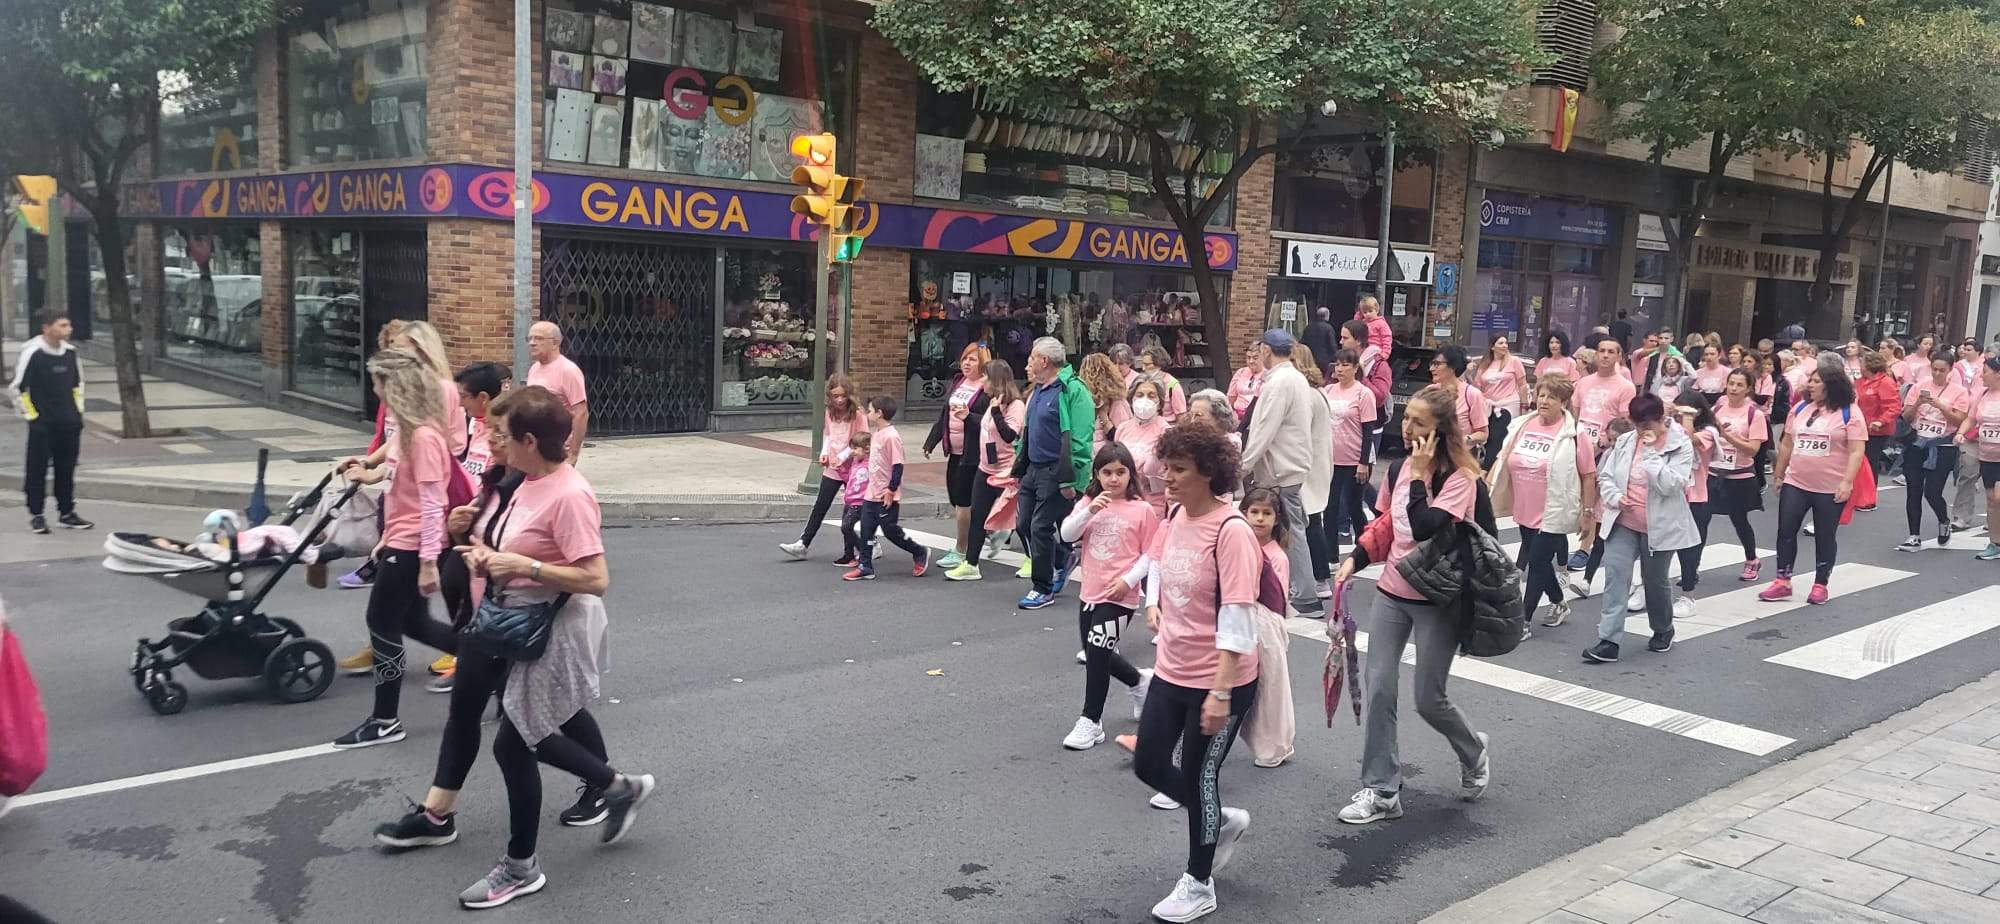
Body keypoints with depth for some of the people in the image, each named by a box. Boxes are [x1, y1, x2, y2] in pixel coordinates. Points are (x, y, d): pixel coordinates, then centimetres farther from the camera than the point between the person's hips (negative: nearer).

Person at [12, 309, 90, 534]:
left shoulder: (70, 351, 5)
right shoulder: (32, 352, -12)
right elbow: (17, 388, -8)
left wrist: (78, 410, 12)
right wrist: (31, 414, -7)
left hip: (69, 423, 6)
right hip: (42, 425, -5)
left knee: (66, 469, 11)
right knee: (37, 469, 1)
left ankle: (66, 513, 20)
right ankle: (36, 516, 8)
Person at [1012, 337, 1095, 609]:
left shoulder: (1072, 391, -15)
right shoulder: (1037, 390, 15)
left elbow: (1079, 440, -21)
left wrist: (1071, 480, -24)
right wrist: (1018, 470, 23)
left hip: (1055, 473, -9)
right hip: (1034, 469, 9)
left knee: (1041, 528, -5)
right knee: (1024, 525, 12)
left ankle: (1044, 590, 9)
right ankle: (1061, 561, 33)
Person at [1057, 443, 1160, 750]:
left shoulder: (1142, 509, -7)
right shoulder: (1089, 504, 4)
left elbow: (1150, 554, -5)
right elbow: (1067, 535, -9)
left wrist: (1128, 580, -16)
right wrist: (1090, 511, -22)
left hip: (1119, 596, -6)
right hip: (1089, 592, 6)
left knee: (1097, 655, -7)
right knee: (1097, 654, 17)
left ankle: (1091, 722, 5)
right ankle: (1140, 681, 44)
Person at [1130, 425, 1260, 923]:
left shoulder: (1231, 531, -23)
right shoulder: (1174, 517, -1)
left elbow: (1237, 617, -24)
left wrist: (1220, 692, -25)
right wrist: (1154, 604, 6)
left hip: (1218, 682, -7)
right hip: (1170, 671, 8)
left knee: (1199, 777, 8)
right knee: (1148, 765, 15)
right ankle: (1224, 821, 40)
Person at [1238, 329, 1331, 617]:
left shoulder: (1279, 382, -17)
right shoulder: (1296, 378, 14)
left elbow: (1264, 432, -21)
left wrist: (1243, 466, -13)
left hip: (1283, 473, -10)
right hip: (1292, 467, 10)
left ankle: (1307, 599, 1)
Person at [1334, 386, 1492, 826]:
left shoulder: (1460, 477, -15)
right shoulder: (1400, 467, 4)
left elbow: (1424, 527, -28)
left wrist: (1420, 474, -22)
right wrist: (1354, 560, 3)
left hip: (1436, 600, -6)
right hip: (1392, 592, 6)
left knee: (1428, 700, 2)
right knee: (1377, 689, 1)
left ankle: (1474, 752, 35)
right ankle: (1381, 790, 10)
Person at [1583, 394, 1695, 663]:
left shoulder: (1681, 446, -9)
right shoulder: (1625, 442, 3)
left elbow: (1670, 484, -22)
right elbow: (1605, 476, 9)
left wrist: (1651, 453, -22)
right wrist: (1615, 497, -9)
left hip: (1659, 526, -3)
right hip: (1623, 522, 3)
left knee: (1655, 581, 12)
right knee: (1615, 576, -8)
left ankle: (1663, 632, 38)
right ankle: (1608, 642, -9)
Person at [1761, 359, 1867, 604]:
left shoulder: (1849, 413, -8)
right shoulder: (1800, 408, 7)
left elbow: (1856, 451, -13)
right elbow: (1787, 444, 14)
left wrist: (1847, 482, -21)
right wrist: (1778, 474, 15)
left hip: (1831, 489, -4)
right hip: (1795, 484, 5)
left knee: (1825, 536, 7)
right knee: (1786, 531, 3)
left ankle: (1820, 585, 18)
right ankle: (1783, 582, 11)